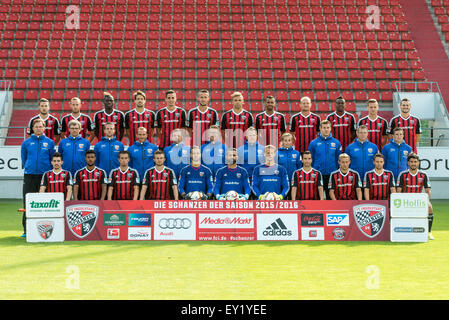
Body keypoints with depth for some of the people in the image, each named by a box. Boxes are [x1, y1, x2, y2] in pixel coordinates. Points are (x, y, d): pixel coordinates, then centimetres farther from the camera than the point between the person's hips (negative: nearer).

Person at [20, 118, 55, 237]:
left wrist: (49, 171, 6)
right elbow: (23, 158, 16)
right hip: (29, 175, 1)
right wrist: (27, 168, 13)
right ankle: (27, 229, 1)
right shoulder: (26, 143, 8)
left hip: (45, 174, 0)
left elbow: (53, 159, 11)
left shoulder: (50, 142, 7)